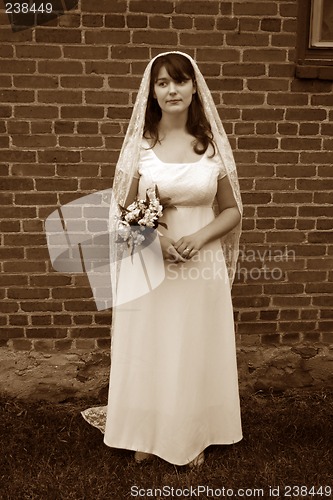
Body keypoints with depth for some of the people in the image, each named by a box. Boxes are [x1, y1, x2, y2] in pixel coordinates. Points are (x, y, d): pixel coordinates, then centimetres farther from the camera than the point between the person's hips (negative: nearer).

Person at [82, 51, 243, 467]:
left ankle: (194, 436, 36)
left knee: (197, 352, 12)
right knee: (148, 352, 11)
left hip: (202, 266, 1)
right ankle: (146, 434, 36)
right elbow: (123, 210, 3)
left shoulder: (212, 144, 1)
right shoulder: (140, 144, -1)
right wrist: (156, 236, -16)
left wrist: (199, 237, -13)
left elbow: (231, 210, 5)